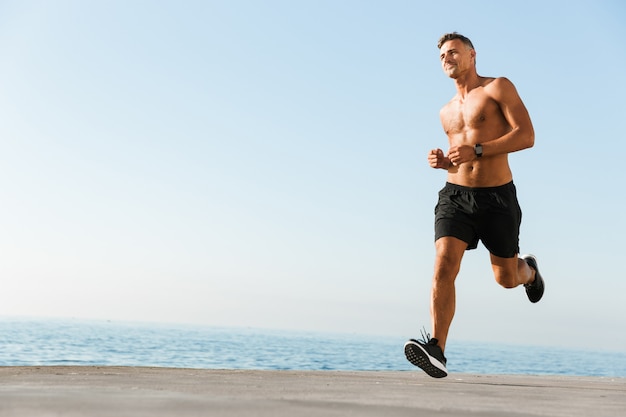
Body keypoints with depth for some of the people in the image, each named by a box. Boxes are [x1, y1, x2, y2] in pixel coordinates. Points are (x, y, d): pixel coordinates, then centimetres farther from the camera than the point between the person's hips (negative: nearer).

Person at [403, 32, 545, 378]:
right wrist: (443, 162, 5)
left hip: (498, 197, -4)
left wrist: (475, 150, -20)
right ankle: (436, 350, -25)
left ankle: (529, 270, 48)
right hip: (456, 195, 4)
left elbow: (527, 135, -12)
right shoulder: (447, 113, 18)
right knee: (444, 265, -19)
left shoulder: (499, 88, -1)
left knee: (507, 278, 11)